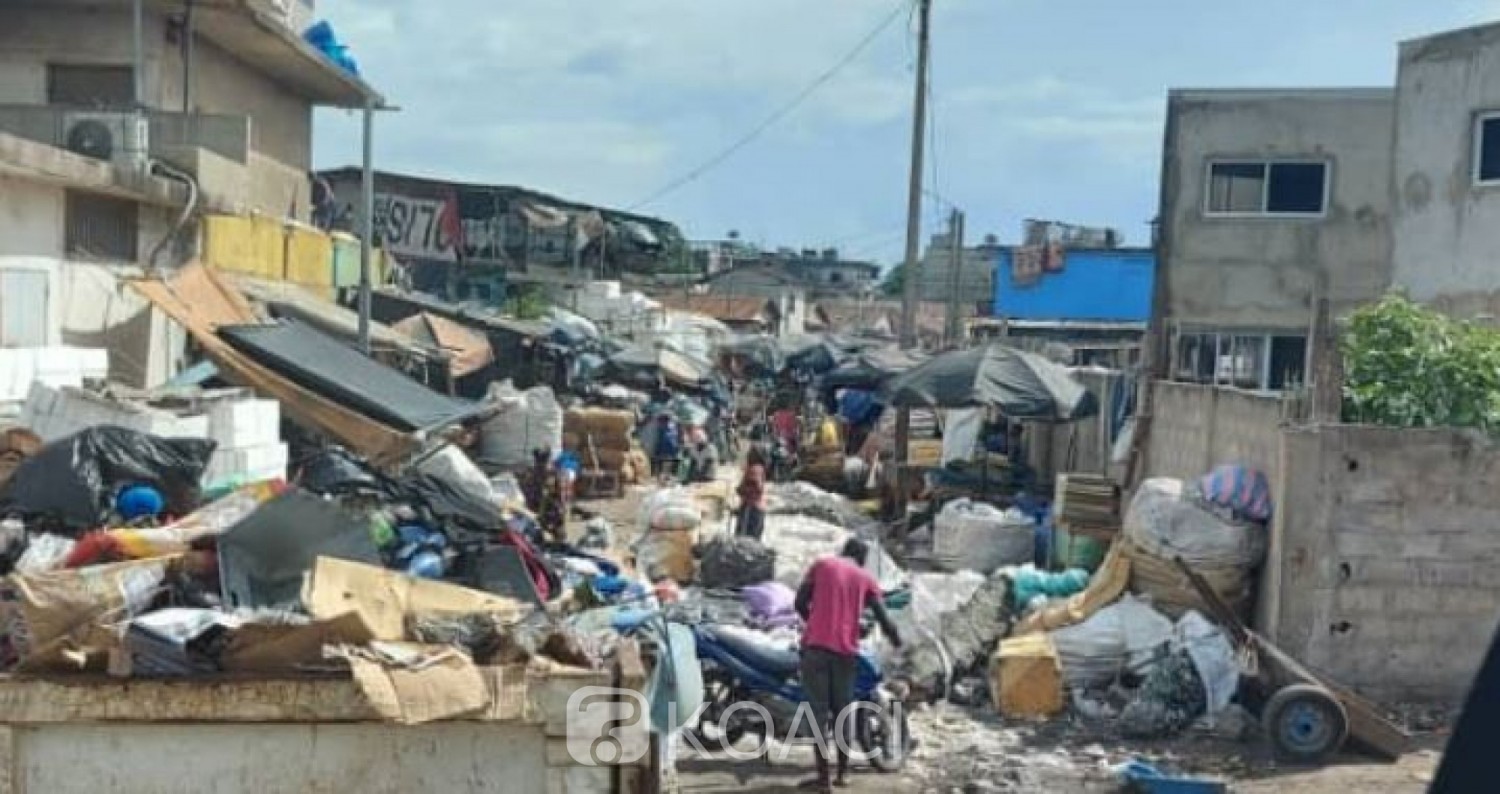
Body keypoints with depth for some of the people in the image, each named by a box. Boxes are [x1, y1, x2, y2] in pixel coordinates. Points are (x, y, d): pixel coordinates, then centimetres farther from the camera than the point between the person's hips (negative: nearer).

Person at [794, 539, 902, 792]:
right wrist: (899, 645, 19)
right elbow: (884, 619, 5)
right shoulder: (866, 578, 13)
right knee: (843, 711, 14)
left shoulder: (822, 565, 10)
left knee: (819, 710, -1)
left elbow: (800, 602, 4)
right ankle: (843, 773, 17)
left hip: (816, 645, -1)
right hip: (845, 649, 2)